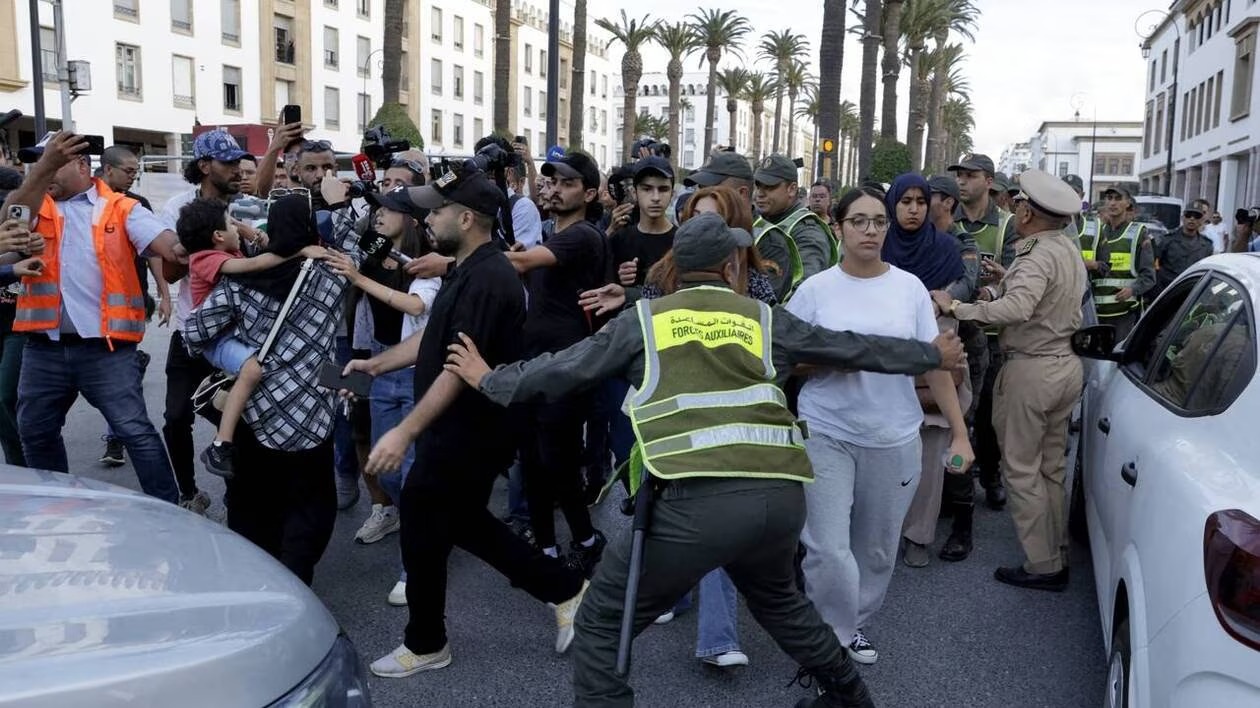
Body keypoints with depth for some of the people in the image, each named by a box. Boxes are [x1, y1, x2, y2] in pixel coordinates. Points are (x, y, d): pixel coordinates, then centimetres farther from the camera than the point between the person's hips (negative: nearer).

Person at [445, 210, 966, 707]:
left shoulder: (644, 320, 13)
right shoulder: (766, 320, 19)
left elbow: (565, 368, 19)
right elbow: (855, 349, 27)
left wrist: (488, 379, 35)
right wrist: (933, 355, 42)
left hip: (697, 499, -4)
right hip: (782, 494, 5)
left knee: (602, 624, 11)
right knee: (778, 599, 36)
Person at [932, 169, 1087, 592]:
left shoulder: (1038, 256, -21)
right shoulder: (1069, 248, 10)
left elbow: (1016, 309, -37)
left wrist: (956, 307, -31)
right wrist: (1006, 280, 17)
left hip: (1031, 369, -10)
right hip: (1066, 363, 10)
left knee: (1021, 469, 0)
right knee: (1050, 467, 18)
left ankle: (1042, 565, 6)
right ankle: (1057, 554, 28)